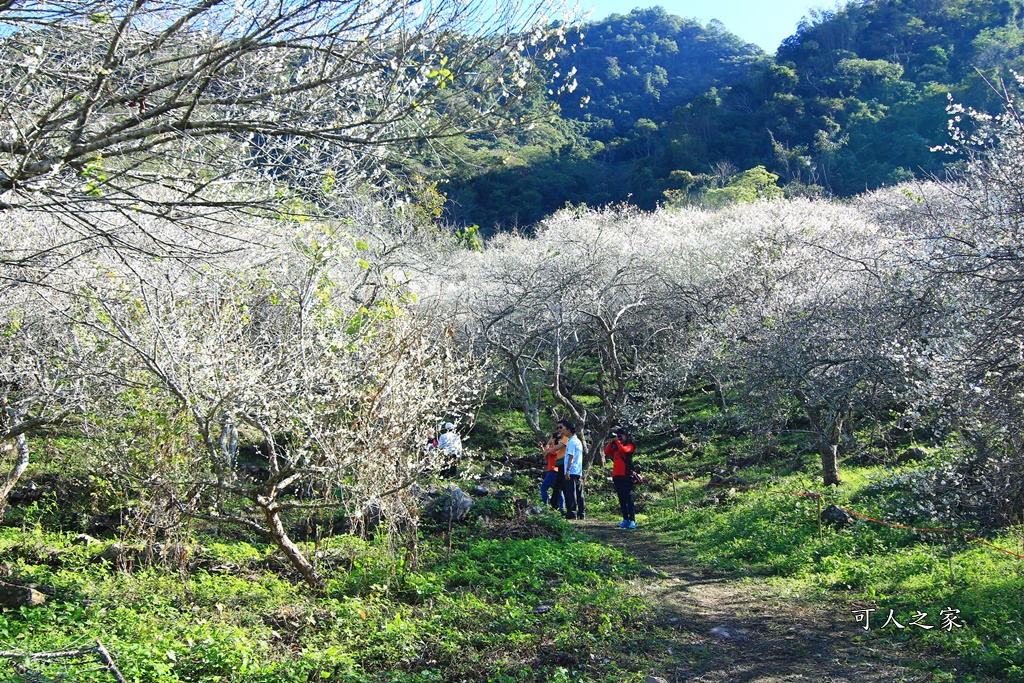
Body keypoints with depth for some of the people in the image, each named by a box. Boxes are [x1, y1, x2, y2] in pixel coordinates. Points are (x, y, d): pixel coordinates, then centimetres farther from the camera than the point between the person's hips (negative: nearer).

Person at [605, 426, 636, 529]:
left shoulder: (629, 446, 0)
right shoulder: (615, 447, 18)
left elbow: (623, 450, -20)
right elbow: (607, 452, 6)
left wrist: (617, 440, -10)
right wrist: (611, 442, 1)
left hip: (626, 476, -7)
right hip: (616, 476, 7)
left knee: (628, 498, -9)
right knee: (621, 499, 7)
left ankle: (632, 520, -12)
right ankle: (625, 520, 10)